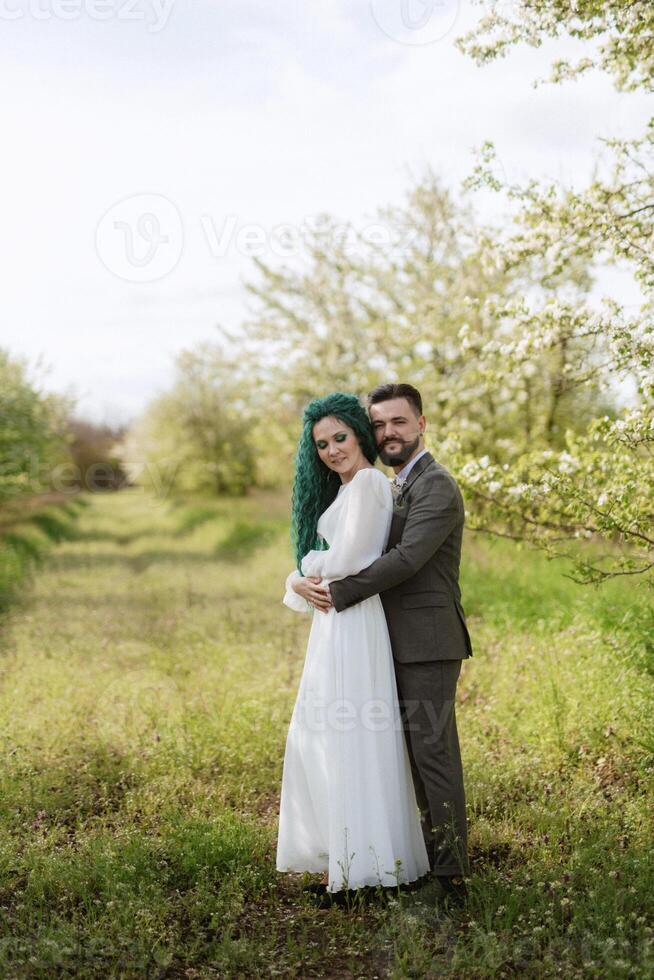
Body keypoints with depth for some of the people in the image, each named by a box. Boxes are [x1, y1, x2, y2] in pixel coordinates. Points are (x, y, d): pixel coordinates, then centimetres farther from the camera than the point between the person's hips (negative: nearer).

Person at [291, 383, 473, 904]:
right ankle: (435, 860, 23)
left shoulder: (435, 485, -11)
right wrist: (305, 581, 2)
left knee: (434, 754, -7)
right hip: (405, 646, 10)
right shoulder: (400, 488, 21)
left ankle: (451, 876, -2)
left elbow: (407, 558, -23)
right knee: (421, 756, 14)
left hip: (428, 645, -10)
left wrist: (337, 593, -18)